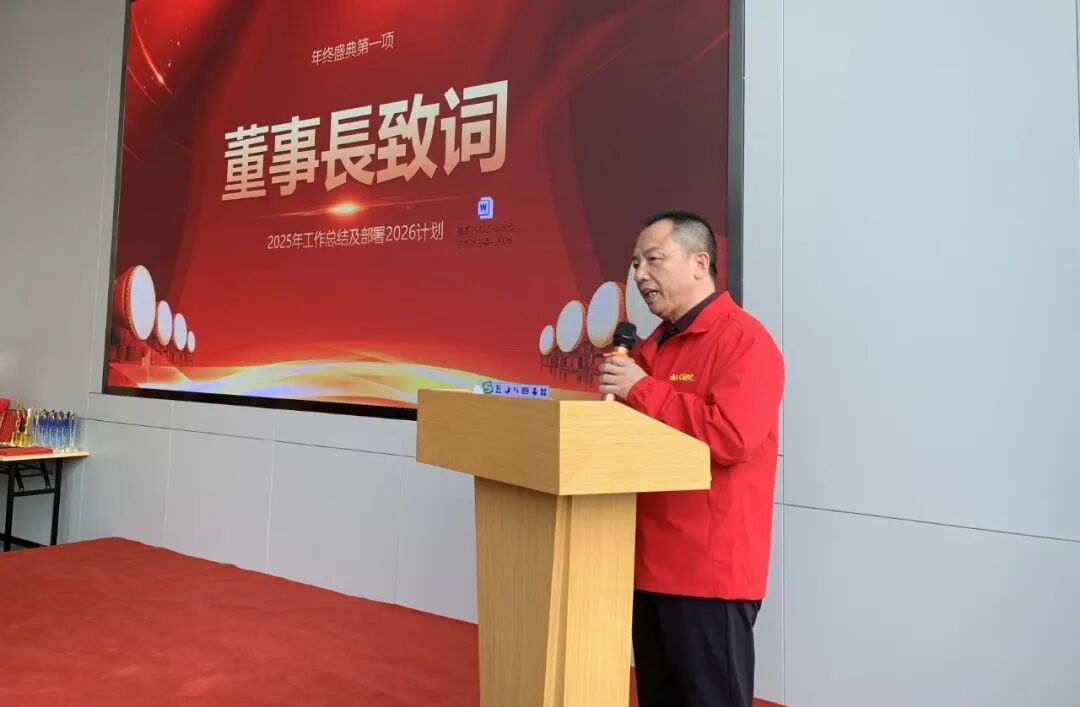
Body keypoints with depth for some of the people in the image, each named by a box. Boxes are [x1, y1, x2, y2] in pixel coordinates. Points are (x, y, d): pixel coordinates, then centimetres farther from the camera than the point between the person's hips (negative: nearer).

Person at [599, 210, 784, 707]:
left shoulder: (744, 340, -12)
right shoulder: (654, 345, 15)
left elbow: (731, 437, -26)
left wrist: (641, 390, -19)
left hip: (709, 570, -8)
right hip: (652, 563, 8)